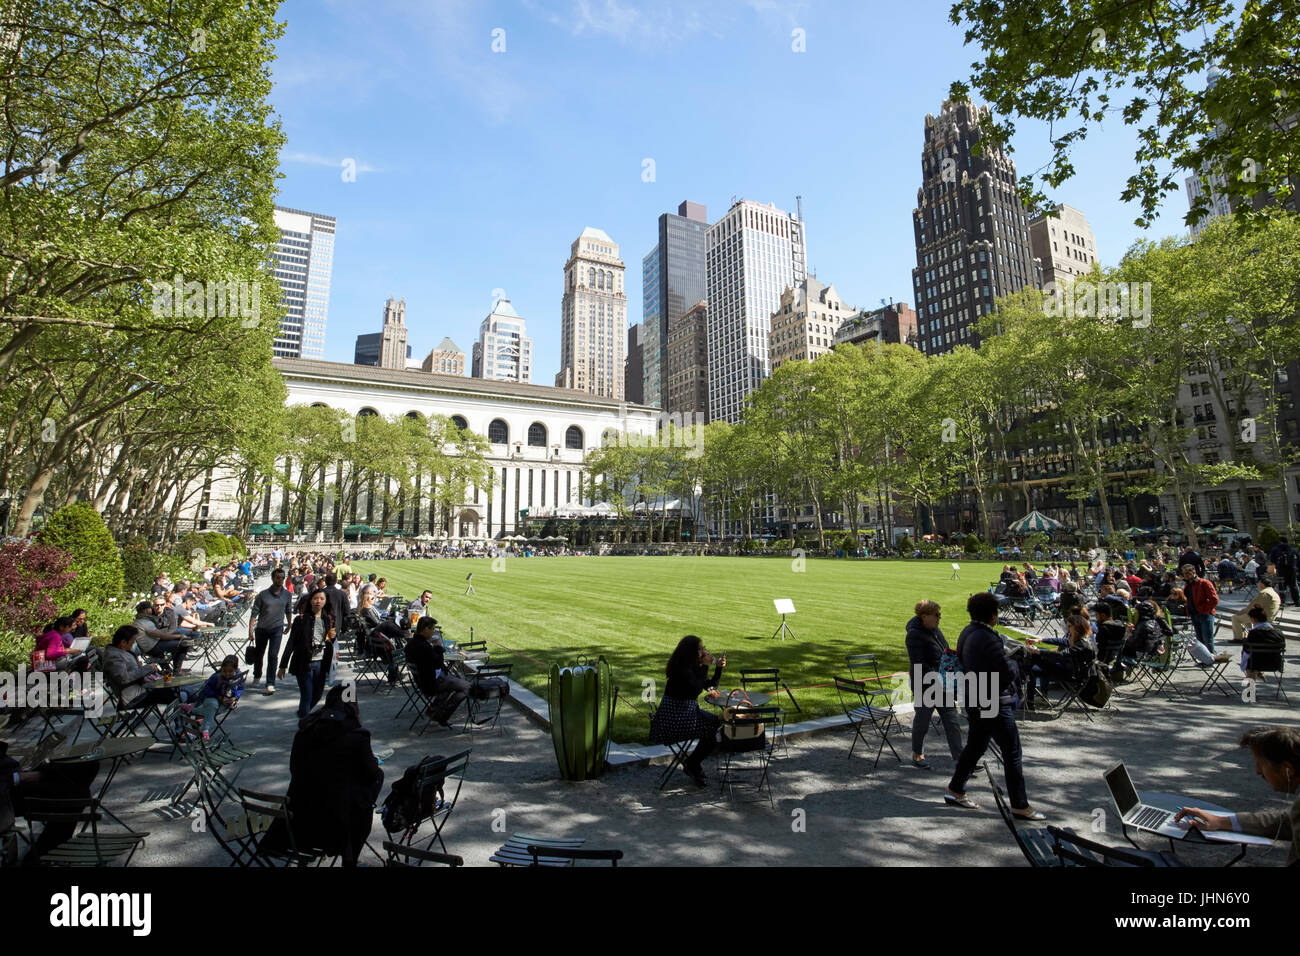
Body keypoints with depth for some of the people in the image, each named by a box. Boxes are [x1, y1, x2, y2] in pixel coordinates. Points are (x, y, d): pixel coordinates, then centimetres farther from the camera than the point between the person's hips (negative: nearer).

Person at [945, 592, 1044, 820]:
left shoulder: (967, 633, 6)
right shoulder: (987, 639, -24)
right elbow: (1009, 673, -22)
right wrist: (1014, 664, 1)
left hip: (975, 702, 9)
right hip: (994, 704, -9)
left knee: (974, 747, 19)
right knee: (1012, 752, 5)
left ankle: (955, 791, 28)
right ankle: (1020, 805, 16)